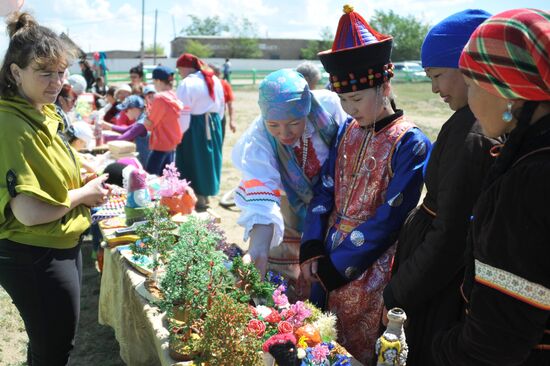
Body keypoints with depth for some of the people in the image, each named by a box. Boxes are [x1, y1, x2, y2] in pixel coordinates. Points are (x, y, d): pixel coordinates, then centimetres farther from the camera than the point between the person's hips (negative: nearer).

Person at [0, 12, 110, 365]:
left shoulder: (42, 114, 5)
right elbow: (28, 212, -29)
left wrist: (83, 184, 1)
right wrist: (84, 194, -15)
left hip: (62, 247, 9)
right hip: (36, 259, -9)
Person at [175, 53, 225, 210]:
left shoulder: (187, 84, -16)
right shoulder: (215, 80, 8)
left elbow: (184, 113, -18)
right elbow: (221, 106, 14)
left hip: (195, 126, -7)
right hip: (213, 123, 7)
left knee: (195, 162, 4)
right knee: (208, 158, 17)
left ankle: (200, 199, 10)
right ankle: (205, 196, 28)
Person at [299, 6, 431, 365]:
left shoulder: (410, 143, -15)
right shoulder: (347, 132, 3)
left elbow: (389, 218, -18)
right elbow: (325, 191, 5)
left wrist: (338, 265, -15)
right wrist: (312, 251, -6)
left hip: (370, 271, -5)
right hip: (329, 261, 6)